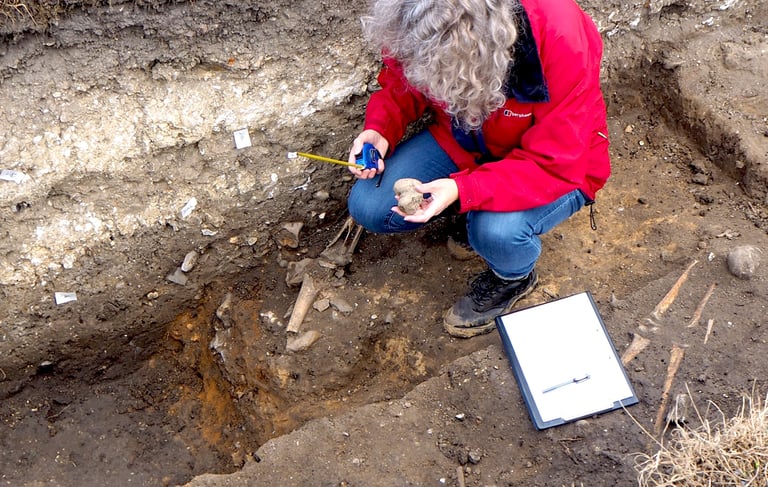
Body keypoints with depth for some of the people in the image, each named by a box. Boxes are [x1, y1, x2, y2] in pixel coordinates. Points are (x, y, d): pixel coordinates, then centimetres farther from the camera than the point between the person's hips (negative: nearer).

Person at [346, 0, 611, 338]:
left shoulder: (561, 39, -36)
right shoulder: (423, 29, -23)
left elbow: (553, 166, -31)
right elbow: (400, 86, -2)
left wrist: (463, 191, -43)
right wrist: (379, 129, -24)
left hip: (558, 166, -4)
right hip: (460, 143, 4)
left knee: (497, 231, -34)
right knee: (367, 207, -12)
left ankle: (514, 279, 4)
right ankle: (476, 217, 12)